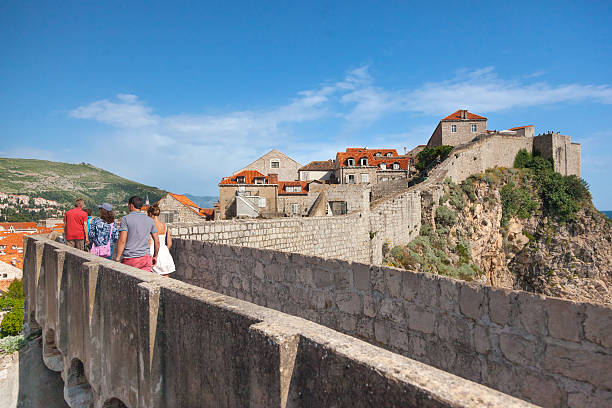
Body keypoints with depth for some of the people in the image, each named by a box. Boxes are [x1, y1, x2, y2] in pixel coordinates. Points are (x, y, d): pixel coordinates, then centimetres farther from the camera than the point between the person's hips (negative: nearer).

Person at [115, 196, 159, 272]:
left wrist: (117, 258, -7)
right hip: (146, 258, 3)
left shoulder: (125, 219, -3)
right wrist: (155, 256, 21)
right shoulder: (150, 220, 9)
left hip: (130, 259, -3)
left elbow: (122, 241, -12)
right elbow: (157, 241, 10)